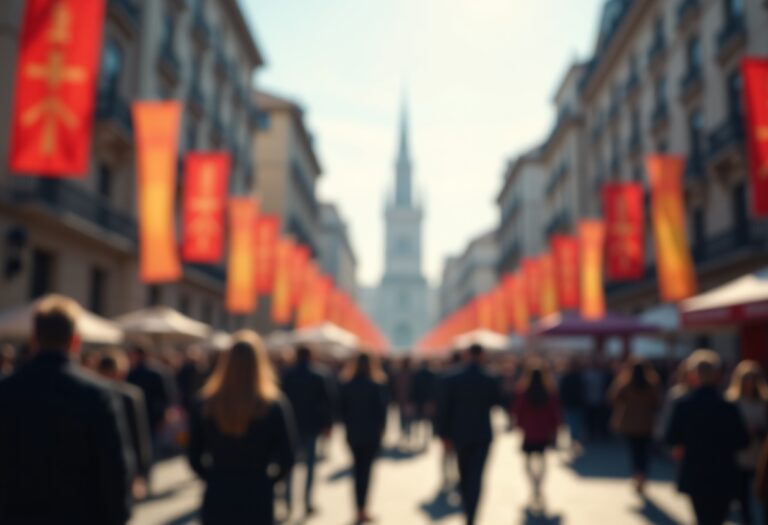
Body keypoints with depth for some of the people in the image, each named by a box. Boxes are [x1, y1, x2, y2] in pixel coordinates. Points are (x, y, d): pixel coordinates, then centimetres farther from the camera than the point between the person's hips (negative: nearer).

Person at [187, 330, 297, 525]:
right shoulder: (275, 406, -12)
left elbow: (194, 457, -1)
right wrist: (266, 481, 7)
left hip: (217, 499, 2)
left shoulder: (204, 405, -6)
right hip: (257, 501, -2)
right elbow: (286, 459, -9)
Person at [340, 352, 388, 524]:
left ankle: (360, 508, 20)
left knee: (358, 469, 16)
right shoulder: (376, 385, -12)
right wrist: (380, 428, 4)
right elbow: (381, 409, -8)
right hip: (371, 433, -3)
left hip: (353, 433, 3)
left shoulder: (346, 385, -2)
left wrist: (349, 426, 11)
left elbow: (343, 409, 1)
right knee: (366, 470, 2)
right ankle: (362, 509, -1)